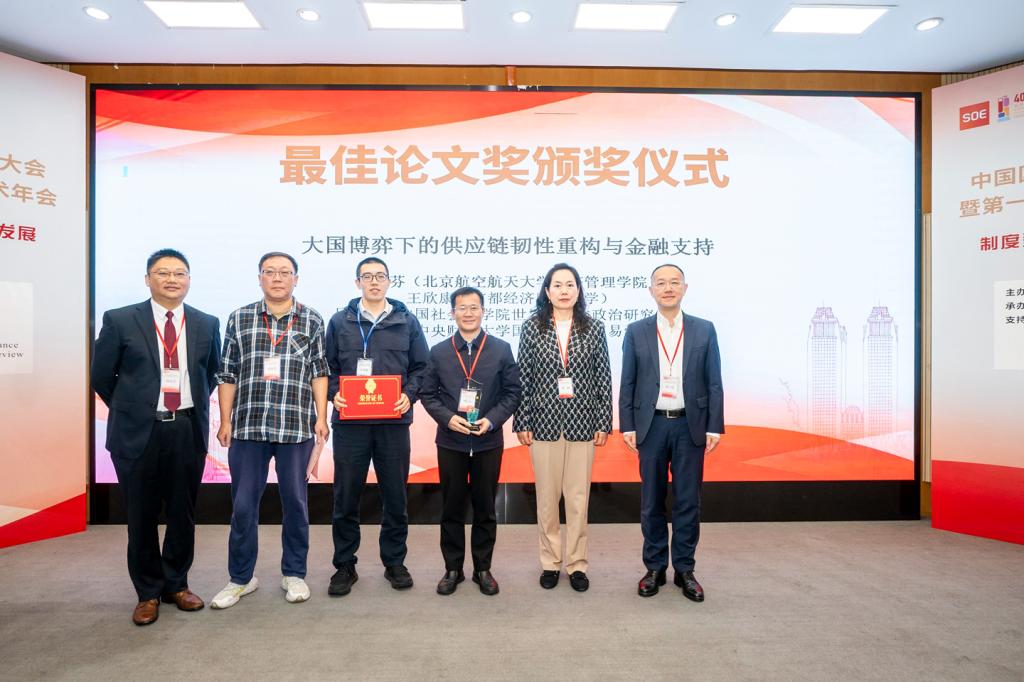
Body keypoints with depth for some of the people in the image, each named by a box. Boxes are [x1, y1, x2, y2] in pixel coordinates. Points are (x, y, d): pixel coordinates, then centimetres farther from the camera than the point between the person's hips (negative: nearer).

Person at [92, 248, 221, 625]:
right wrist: (131, 410, 9)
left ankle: (176, 584, 31)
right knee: (142, 516, 9)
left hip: (188, 430, 2)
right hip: (138, 432, -1)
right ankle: (148, 593, 28)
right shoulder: (119, 321, -1)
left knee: (183, 513, 11)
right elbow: (102, 376, 5)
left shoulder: (207, 324, 5)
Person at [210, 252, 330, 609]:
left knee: (295, 502, 10)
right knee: (243, 505, 8)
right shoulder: (239, 318, 6)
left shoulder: (312, 321, 4)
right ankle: (241, 577, 26)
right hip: (248, 426, 1)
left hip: (297, 427, -1)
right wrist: (225, 421, 3)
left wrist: (321, 418, -2)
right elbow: (228, 374, 7)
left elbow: (319, 372, 4)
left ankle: (294, 573, 26)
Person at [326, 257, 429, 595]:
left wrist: (409, 394, -8)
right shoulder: (340, 322, 8)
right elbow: (328, 367, 10)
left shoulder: (407, 321, 7)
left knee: (395, 497, 8)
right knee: (346, 497, 7)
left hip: (394, 421, 0)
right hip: (350, 421, 0)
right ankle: (345, 565, 23)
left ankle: (394, 562, 25)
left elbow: (420, 367, 7)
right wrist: (334, 394, -7)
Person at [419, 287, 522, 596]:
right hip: (451, 441, 1)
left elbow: (513, 392, 0)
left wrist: (491, 420, -14)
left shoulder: (501, 350, -1)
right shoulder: (439, 352, 3)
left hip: (488, 441, -1)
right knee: (451, 508, 10)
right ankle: (453, 568, 26)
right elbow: (428, 394, 3)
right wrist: (448, 418, -13)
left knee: (485, 508, 10)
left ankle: (483, 568, 26)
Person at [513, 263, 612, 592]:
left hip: (582, 424, 0)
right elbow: (523, 377, 1)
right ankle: (550, 562, 26)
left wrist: (604, 423, 0)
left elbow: (603, 378, 3)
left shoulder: (594, 328, 2)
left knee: (579, 497, 8)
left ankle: (577, 564, 24)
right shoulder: (532, 327, 1)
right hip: (544, 423, 0)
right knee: (547, 497, 9)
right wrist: (521, 423, -1)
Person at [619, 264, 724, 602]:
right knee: (651, 501, 8)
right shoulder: (636, 331, 3)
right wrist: (627, 426, -2)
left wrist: (714, 427, -2)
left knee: (688, 501, 7)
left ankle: (685, 570, 22)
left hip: (690, 425, 0)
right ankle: (655, 568, 22)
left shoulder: (704, 330, 4)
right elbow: (627, 383, 3)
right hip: (651, 425, 0)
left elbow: (714, 383, 3)